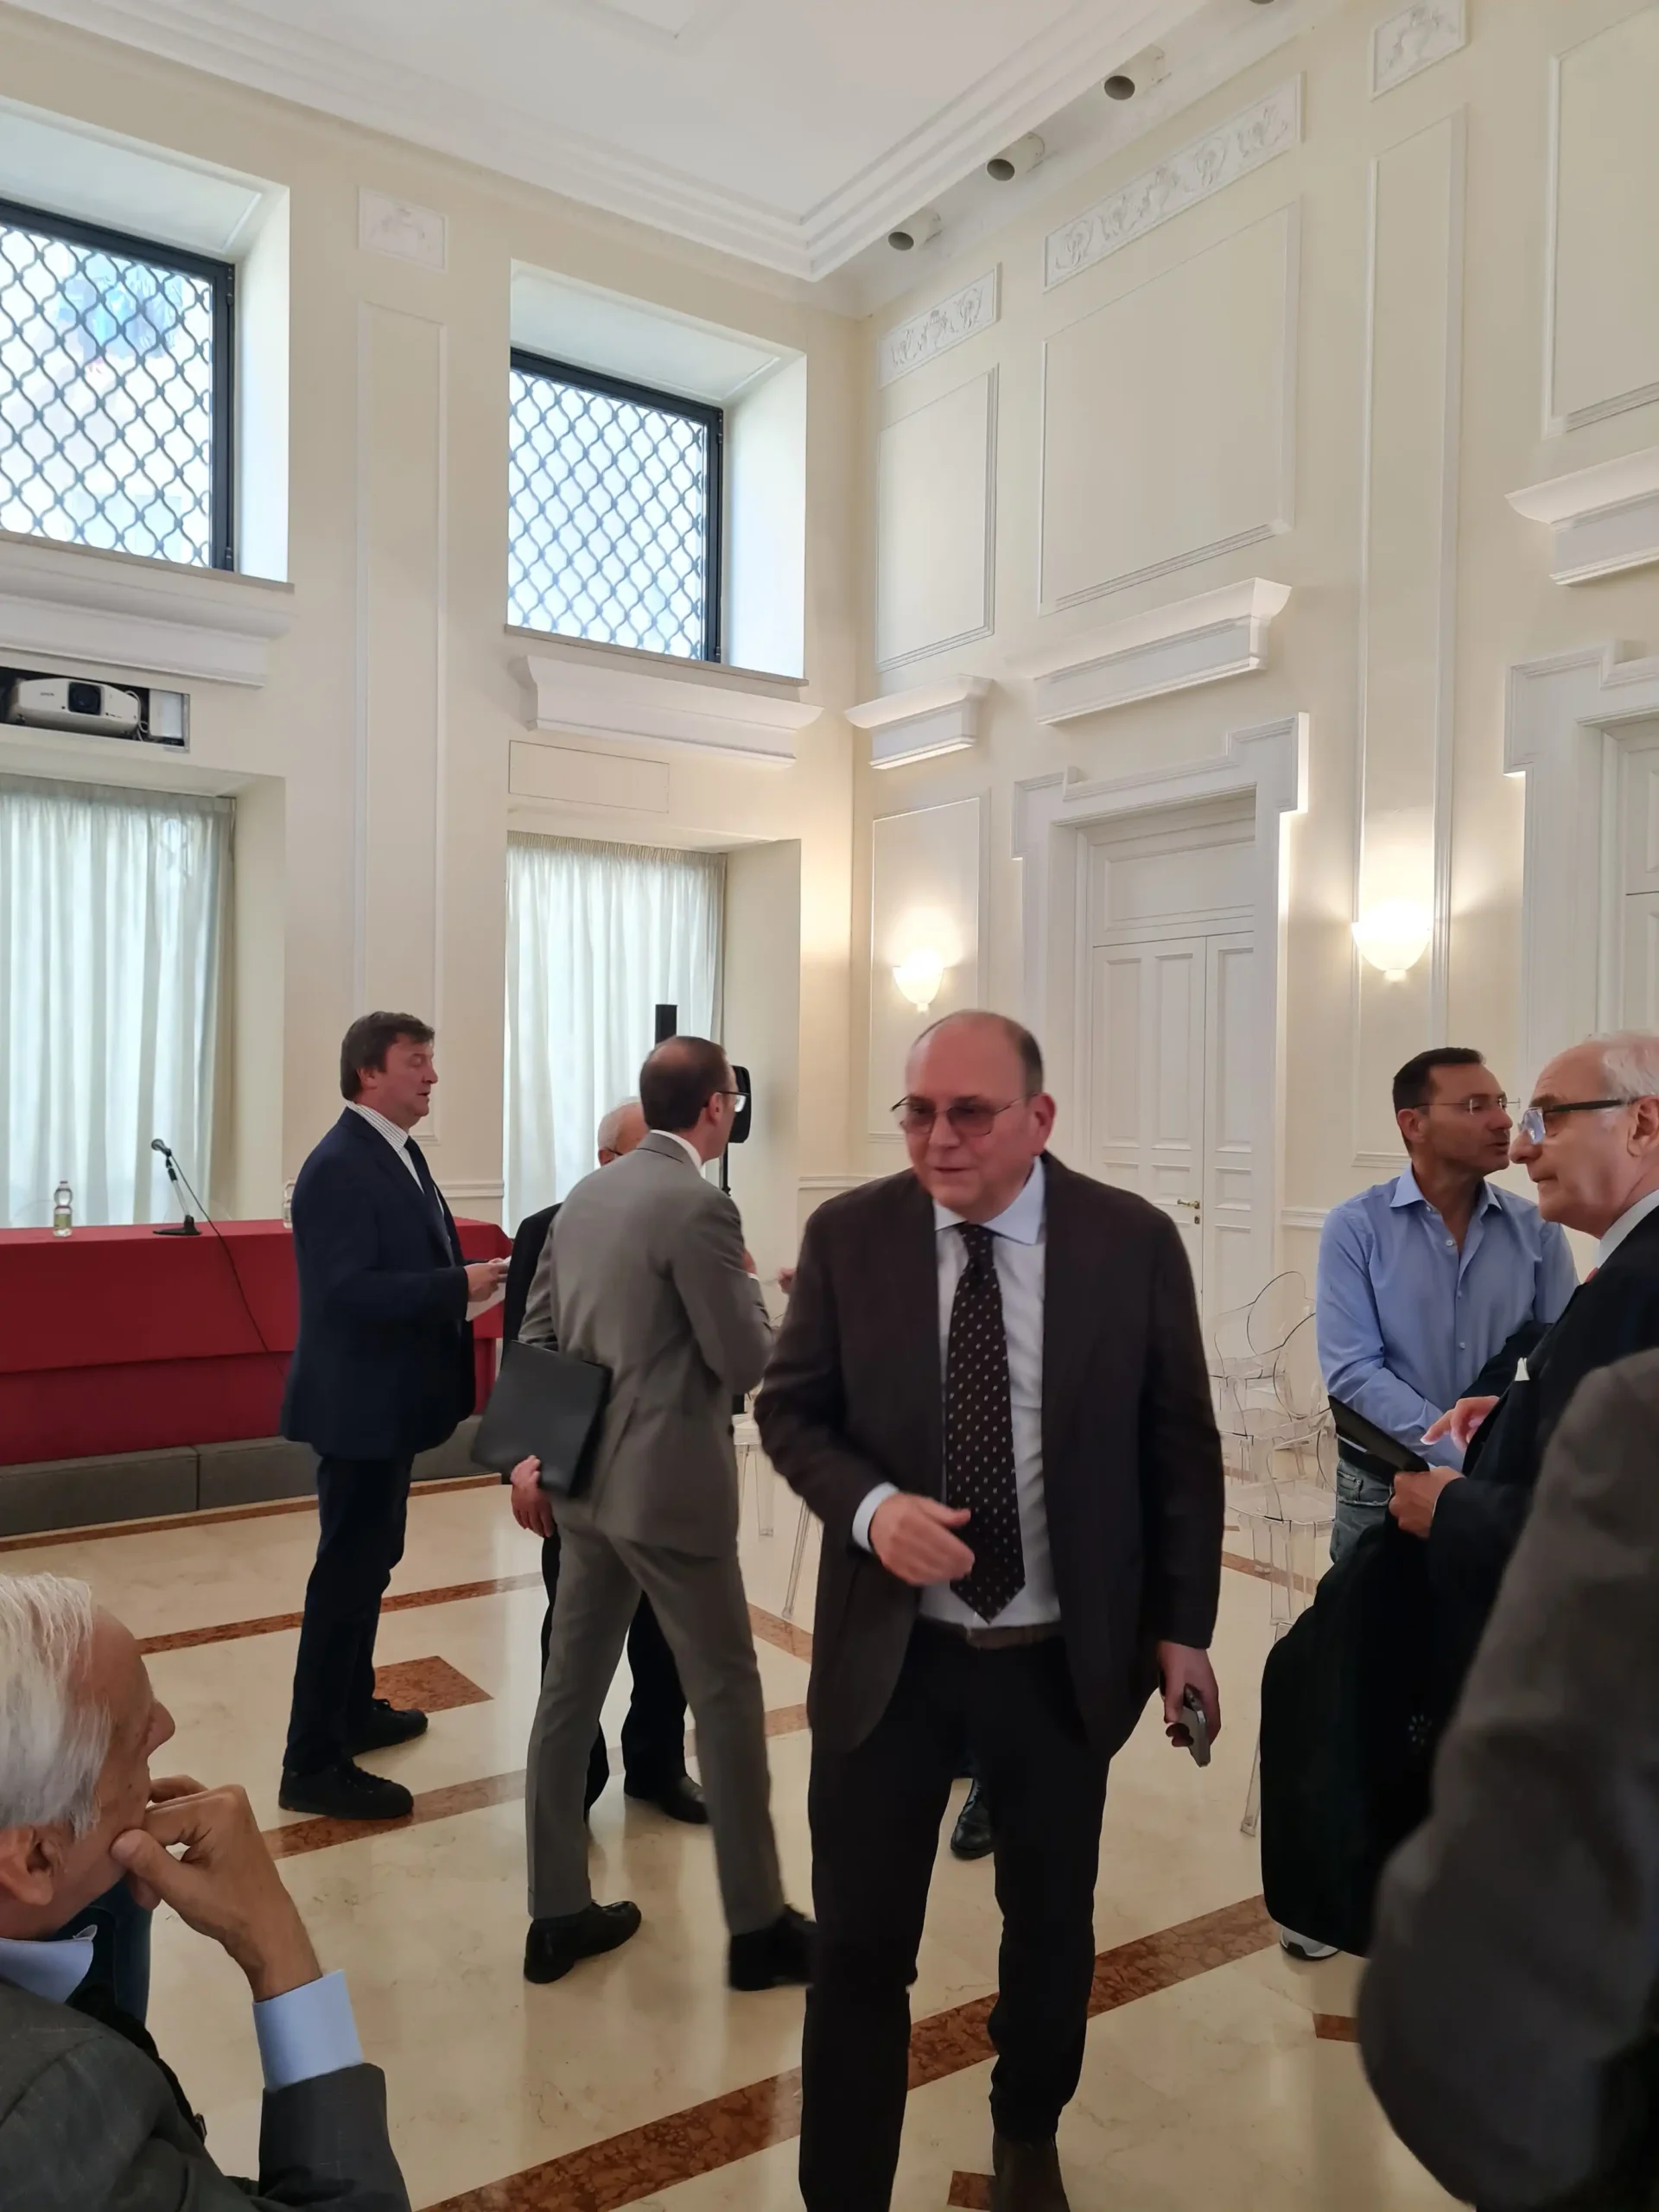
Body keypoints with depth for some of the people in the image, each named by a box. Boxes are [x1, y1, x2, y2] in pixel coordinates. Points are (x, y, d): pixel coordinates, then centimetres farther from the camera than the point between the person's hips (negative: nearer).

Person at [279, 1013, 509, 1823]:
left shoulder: (398, 1153, 11)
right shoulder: (340, 1167, -20)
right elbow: (348, 1291, -28)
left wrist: (470, 1276, -2)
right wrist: (461, 1286, -28)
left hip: (389, 1396, 10)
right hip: (360, 1402, -10)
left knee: (369, 1560, 21)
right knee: (349, 1570, -3)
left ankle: (352, 1709, 37)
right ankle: (314, 1763, 8)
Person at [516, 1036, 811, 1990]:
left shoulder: (587, 1195, 8)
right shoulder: (700, 1206, -18)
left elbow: (534, 1330, 13)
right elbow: (748, 1361, -15)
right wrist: (749, 1285, 3)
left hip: (586, 1481, 8)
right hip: (670, 1486, -8)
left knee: (571, 1690, 14)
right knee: (727, 1697, 6)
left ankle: (559, 1914, 26)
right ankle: (758, 1926, 19)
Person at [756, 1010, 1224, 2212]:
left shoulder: (1134, 1241, -10)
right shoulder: (848, 1235, -8)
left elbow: (1182, 1446, -1)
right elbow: (790, 1409, -1)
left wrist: (1182, 1625, 2)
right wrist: (870, 1507, -20)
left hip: (1064, 1657, 1)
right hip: (890, 1651, -1)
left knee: (1054, 1925, 22)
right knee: (859, 1943, 8)